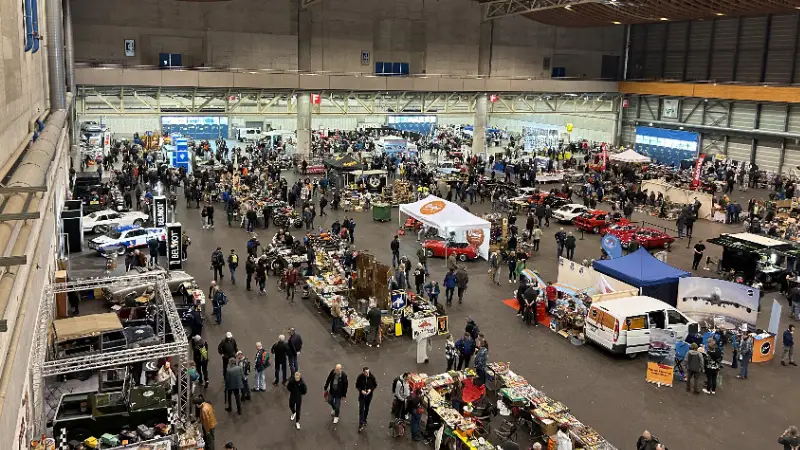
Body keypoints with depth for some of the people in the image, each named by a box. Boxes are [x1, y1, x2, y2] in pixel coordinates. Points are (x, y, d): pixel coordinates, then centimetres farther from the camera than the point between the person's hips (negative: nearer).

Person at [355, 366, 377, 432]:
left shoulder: (372, 377, -15)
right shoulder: (360, 377, -17)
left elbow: (375, 385, -1)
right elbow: (357, 385, -4)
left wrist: (371, 389, -17)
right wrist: (361, 390, -20)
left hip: (369, 395, 2)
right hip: (362, 395, -2)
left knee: (366, 409, 18)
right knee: (361, 410, -6)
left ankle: (364, 420, 41)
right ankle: (361, 425, -4)